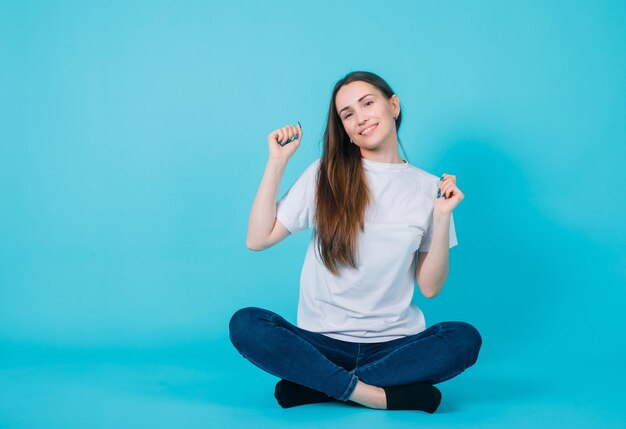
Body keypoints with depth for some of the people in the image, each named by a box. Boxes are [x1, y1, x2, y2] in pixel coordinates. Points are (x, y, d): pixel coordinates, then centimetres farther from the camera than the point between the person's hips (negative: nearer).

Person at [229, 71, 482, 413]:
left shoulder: (428, 188, 3)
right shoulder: (326, 175, 3)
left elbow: (430, 287, 2)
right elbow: (258, 239, -3)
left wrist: (441, 217, -9)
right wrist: (277, 161, -5)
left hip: (395, 343, 1)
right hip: (324, 340, 0)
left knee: (465, 339, -29)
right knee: (244, 324, -26)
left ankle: (315, 384, -23)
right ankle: (381, 395, -26)